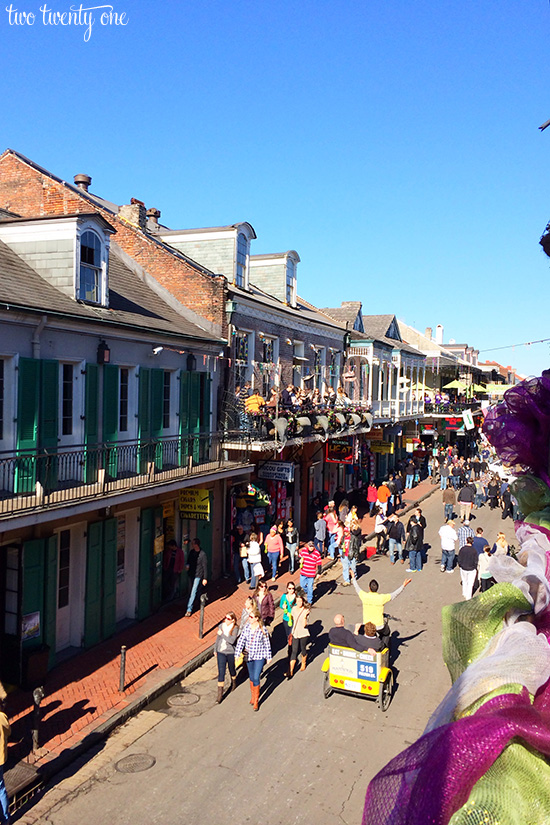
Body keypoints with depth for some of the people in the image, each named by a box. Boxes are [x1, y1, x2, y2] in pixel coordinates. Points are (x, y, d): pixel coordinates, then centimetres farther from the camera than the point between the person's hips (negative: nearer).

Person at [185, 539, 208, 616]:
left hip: (198, 575, -6)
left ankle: (189, 609, -6)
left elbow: (205, 567, -12)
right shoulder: (191, 552, 2)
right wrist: (187, 565, -5)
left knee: (194, 592, -9)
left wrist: (205, 578, -11)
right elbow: (189, 560, 18)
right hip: (191, 574, 6)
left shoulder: (202, 554, -17)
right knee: (197, 591, 18)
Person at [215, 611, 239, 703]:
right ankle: (220, 693, 5)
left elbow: (232, 640, -25)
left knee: (232, 670, 19)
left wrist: (222, 634, -23)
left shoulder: (235, 628, -14)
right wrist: (215, 650, 17)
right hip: (221, 652, 2)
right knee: (221, 672, -2)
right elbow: (218, 639, 9)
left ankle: (234, 683, 49)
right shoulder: (221, 626, -3)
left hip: (231, 653, -2)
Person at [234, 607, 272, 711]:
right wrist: (237, 654, -7)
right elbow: (241, 641, -4)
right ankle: (252, 696, 39)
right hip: (249, 656, 4)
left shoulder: (262, 630, -15)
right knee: (251, 677, 17)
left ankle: (256, 701, 10)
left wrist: (268, 657, 2)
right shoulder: (247, 627, -6)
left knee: (256, 678, -7)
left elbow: (267, 644, -5)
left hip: (259, 657, -4)